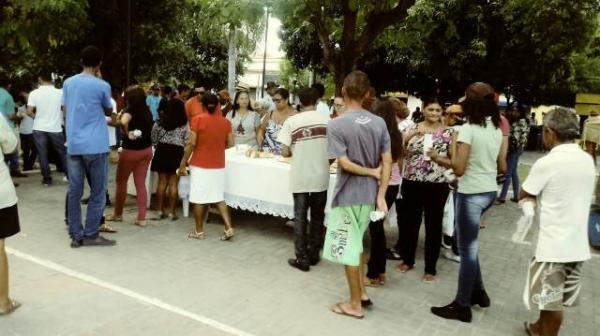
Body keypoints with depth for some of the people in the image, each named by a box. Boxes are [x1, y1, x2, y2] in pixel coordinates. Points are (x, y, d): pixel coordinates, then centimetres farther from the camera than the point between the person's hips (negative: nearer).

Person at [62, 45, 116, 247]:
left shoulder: (68, 83, 8)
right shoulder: (102, 86, -6)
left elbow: (66, 110, 15)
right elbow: (109, 112, 9)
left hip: (73, 145, 5)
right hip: (95, 146, -5)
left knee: (74, 191, 7)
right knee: (98, 192, 4)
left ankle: (76, 235, 10)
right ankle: (91, 235, 5)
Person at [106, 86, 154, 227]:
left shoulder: (130, 109, -14)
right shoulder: (147, 110, 5)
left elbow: (124, 121, -36)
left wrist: (126, 133, -17)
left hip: (131, 150, -6)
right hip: (146, 149, 6)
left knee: (121, 181, 13)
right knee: (141, 184, 7)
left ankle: (118, 214, 26)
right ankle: (141, 218, 5)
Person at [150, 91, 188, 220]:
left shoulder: (159, 123, 1)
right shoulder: (185, 125, -6)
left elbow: (153, 139, 5)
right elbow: (187, 143, -7)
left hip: (162, 152, 2)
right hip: (177, 153, -2)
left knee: (162, 182, 9)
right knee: (173, 184, 3)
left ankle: (160, 211, 14)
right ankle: (171, 212, 7)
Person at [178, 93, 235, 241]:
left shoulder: (198, 120, -10)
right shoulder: (226, 122, 0)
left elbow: (191, 144, -12)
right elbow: (230, 143, 3)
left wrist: (183, 163, -4)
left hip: (200, 165, -3)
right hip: (218, 166, 4)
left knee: (199, 199, 6)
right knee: (219, 198, 12)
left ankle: (199, 231, 15)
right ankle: (229, 228, 5)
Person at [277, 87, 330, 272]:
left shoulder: (291, 121, -7)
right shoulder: (326, 120, -3)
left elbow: (285, 152, -8)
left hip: (300, 178, -1)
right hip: (321, 177, 2)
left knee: (300, 217, 8)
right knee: (317, 216, 16)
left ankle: (302, 258, 11)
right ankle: (313, 254, 25)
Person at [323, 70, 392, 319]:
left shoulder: (336, 125, -14)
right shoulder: (379, 123, 1)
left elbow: (344, 163, -20)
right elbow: (387, 162, -1)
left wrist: (371, 173, -6)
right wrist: (381, 196, -1)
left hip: (347, 195, -6)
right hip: (369, 195, 6)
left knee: (348, 249, 7)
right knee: (355, 245, 22)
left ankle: (355, 304, 19)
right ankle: (362, 294, 30)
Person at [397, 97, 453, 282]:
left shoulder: (449, 133, -1)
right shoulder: (412, 128, 4)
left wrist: (438, 158, -17)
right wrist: (412, 134, -21)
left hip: (437, 186, -1)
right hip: (412, 183, 2)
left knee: (433, 225, 7)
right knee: (409, 222, 11)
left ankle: (430, 268, 21)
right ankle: (407, 260, 31)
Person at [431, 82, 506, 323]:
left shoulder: (468, 129, -16)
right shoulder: (497, 129, 6)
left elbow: (459, 169, -19)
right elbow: (502, 167, 11)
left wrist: (452, 150, -3)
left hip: (471, 194, -8)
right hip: (490, 191, 8)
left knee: (467, 250, 2)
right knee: (469, 246, 22)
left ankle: (462, 306, 14)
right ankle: (478, 293, 31)